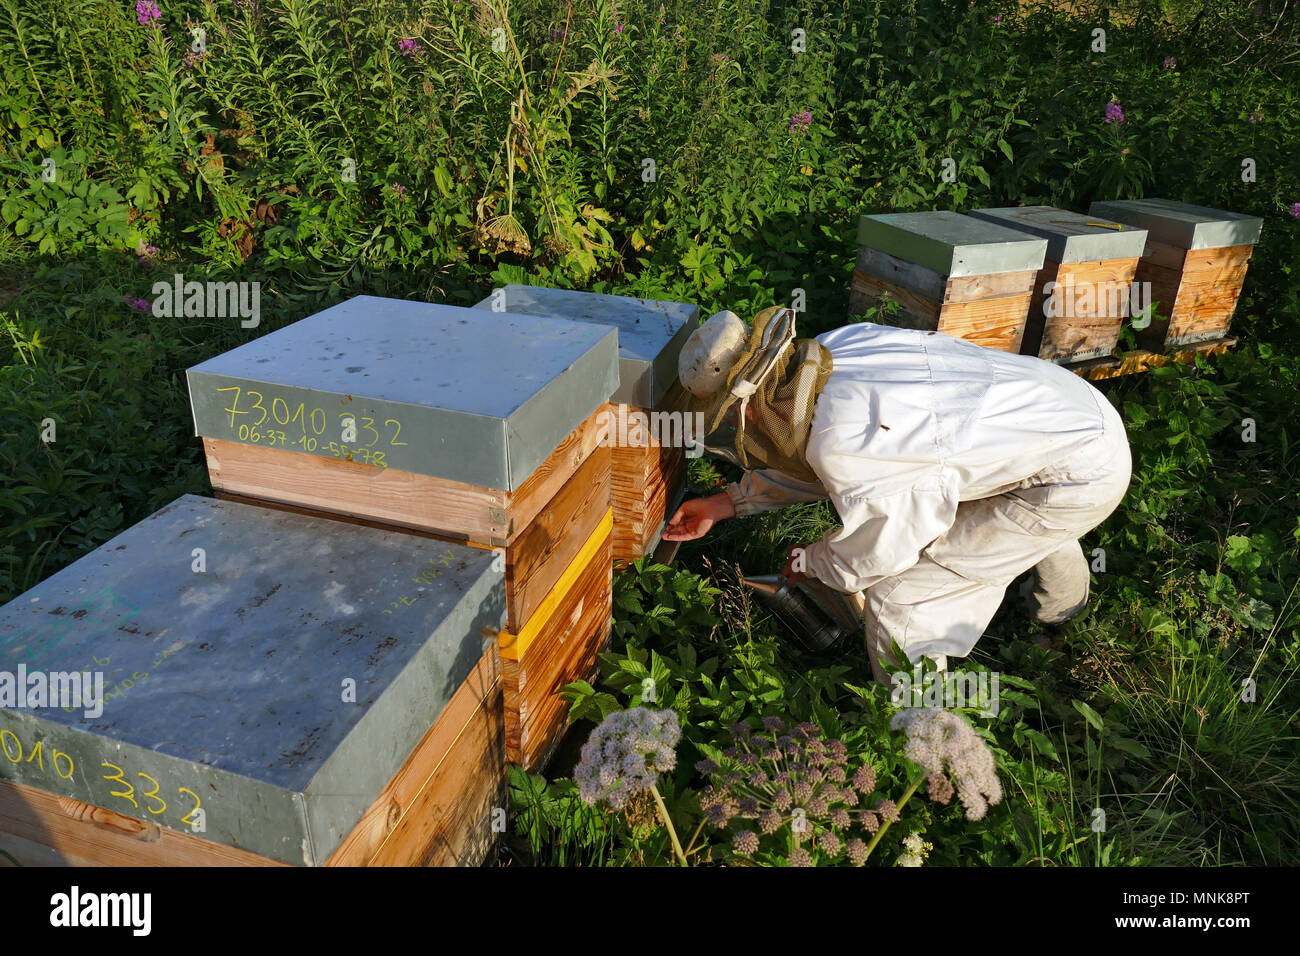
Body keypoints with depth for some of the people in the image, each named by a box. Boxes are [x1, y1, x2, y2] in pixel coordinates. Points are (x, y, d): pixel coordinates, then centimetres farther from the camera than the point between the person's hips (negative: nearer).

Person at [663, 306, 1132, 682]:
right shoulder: (835, 344, -3)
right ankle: (1064, 601, 73)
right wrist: (726, 503, 16)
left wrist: (808, 560, 9)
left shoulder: (838, 444, -29)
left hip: (1081, 479, -9)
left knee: (896, 594, -6)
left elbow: (867, 560, -11)